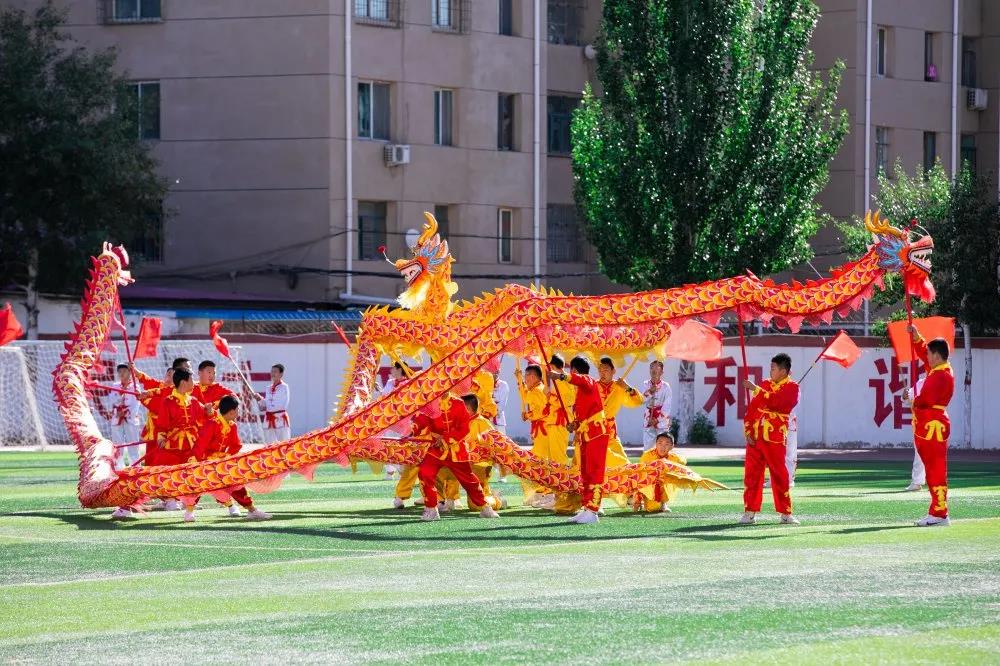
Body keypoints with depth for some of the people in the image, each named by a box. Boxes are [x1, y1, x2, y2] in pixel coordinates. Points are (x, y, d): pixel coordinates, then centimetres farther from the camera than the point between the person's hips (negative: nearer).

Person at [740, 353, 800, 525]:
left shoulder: (791, 387, -3)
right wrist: (747, 430, 0)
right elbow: (752, 408, 11)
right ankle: (750, 513, 7)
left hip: (775, 438, -5)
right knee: (751, 473, 3)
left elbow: (775, 401, -20)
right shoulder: (765, 384, 15)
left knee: (779, 474, -2)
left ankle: (786, 514, 5)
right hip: (755, 437, 5)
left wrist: (755, 389, -18)